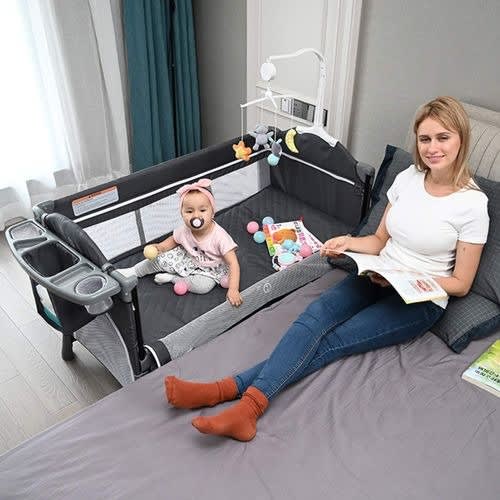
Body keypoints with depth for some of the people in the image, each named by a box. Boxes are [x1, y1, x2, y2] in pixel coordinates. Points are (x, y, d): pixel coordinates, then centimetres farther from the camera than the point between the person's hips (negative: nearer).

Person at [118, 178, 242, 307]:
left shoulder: (219, 236, -33)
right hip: (186, 259, 4)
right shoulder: (184, 230, -18)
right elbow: (173, 240, 7)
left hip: (208, 269, -4)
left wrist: (233, 289, -42)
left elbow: (233, 263, -32)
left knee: (203, 286, -33)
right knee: (158, 258, -6)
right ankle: (133, 272, 22)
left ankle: (171, 278, -11)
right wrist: (159, 247, -13)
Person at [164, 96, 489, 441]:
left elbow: (461, 283, -7)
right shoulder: (408, 178, 3)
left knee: (332, 342, -25)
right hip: (377, 277, 5)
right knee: (314, 316, -24)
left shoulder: (472, 203, -12)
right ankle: (250, 405, -37)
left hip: (423, 300, -5)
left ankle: (230, 389, -35)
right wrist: (349, 243, -9)